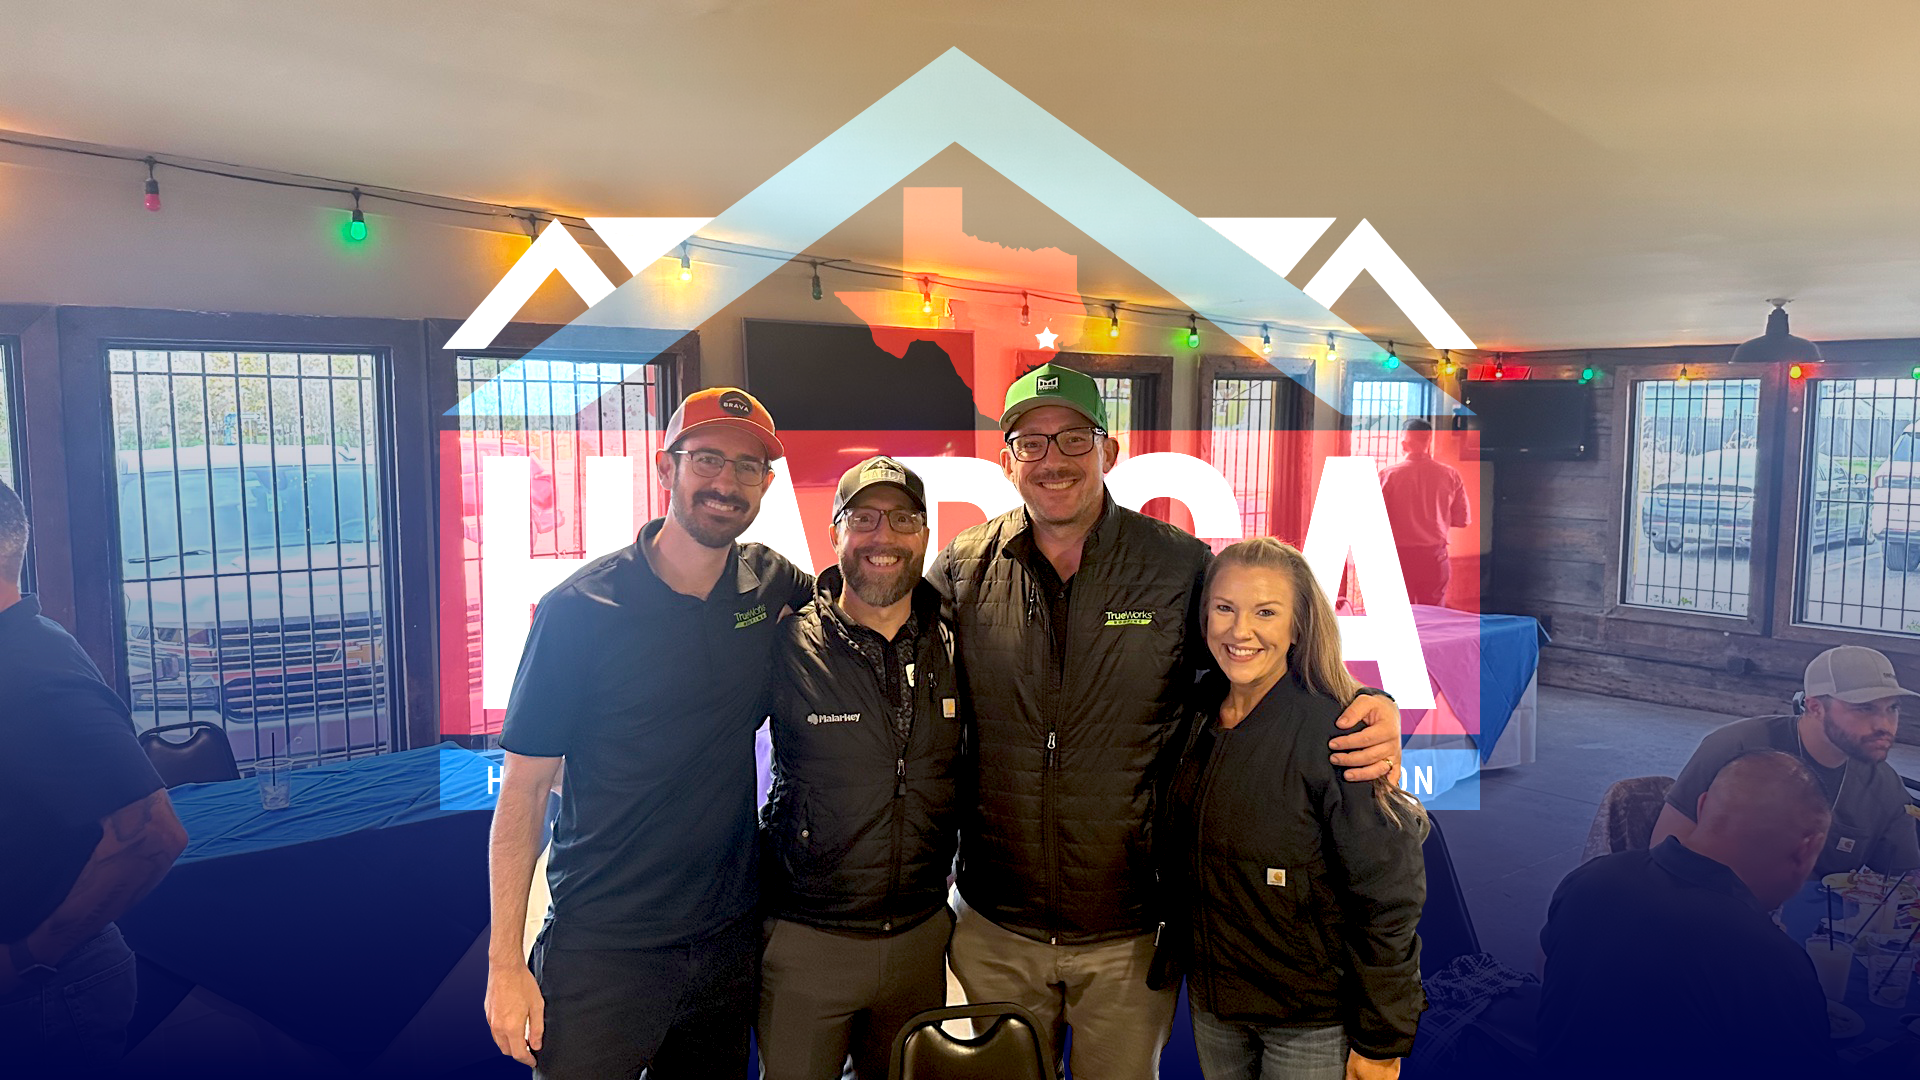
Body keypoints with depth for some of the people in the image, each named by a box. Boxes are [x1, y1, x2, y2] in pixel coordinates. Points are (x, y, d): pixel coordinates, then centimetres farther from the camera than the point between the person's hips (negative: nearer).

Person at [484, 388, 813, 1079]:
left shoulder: (770, 584, -1)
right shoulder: (579, 609, -12)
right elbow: (523, 792, -9)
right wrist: (505, 963, -11)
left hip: (729, 938, 4)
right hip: (600, 950, -4)